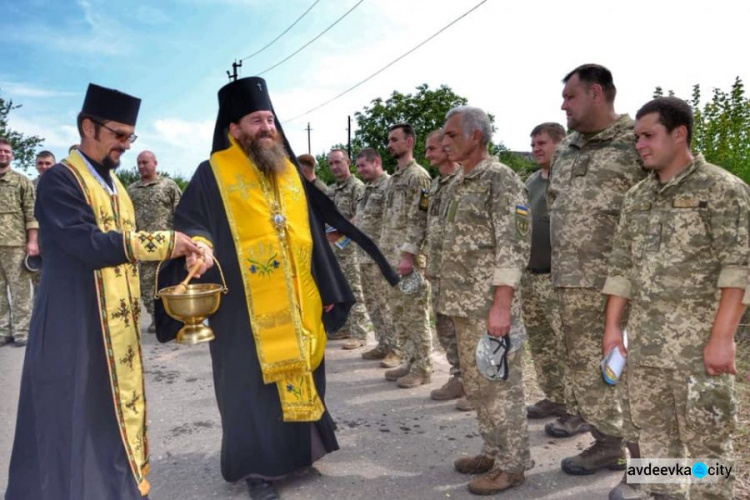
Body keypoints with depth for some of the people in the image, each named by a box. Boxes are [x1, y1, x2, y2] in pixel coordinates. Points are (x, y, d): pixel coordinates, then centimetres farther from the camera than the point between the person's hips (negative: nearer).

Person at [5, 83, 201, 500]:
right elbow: (90, 244, -24)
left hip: (117, 323, 8)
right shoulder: (59, 180, -12)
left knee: (116, 409, 15)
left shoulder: (113, 184, 14)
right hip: (74, 324, -8)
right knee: (74, 414, 1)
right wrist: (162, 243, -23)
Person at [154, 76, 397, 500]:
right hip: (246, 307, -5)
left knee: (300, 377, 15)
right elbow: (192, 225, -8)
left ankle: (300, 448, 35)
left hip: (298, 304, 5)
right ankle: (258, 465, 23)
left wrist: (329, 289, 13)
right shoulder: (214, 174, -3)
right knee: (253, 384, 6)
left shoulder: (290, 171, 12)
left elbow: (313, 234, 14)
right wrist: (198, 248, -32)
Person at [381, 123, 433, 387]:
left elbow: (420, 220, -17)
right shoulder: (394, 178, 18)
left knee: (415, 314, -3)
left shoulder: (418, 176, -10)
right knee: (396, 314, 13)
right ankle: (408, 362, 24)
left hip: (409, 257, -10)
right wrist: (384, 254, 18)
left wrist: (408, 255, -22)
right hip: (392, 257, 10)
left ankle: (422, 368, 7)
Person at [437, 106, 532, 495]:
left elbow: (513, 247, -17)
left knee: (500, 385, 2)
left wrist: (501, 305, -22)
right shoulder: (459, 183, 14)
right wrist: (451, 297, 17)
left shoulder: (502, 179, -11)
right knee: (476, 384, 17)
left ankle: (512, 463, 17)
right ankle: (493, 451, 31)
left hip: (489, 305, -9)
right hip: (463, 305, 9)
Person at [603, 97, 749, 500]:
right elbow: (621, 265, 12)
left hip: (699, 343, -6)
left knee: (705, 438, 4)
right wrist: (612, 326, 8)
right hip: (644, 341, 6)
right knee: (653, 428, 15)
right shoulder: (636, 196, 11)